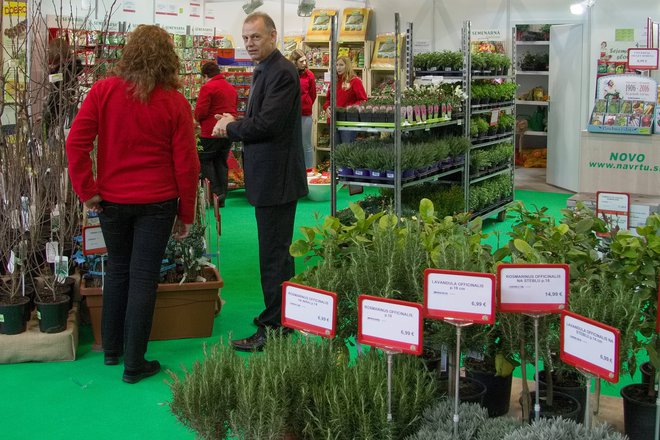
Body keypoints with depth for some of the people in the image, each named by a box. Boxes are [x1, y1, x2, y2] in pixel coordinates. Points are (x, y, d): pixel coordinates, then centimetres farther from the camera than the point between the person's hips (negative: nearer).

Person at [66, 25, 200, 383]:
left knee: (117, 270, 20)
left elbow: (75, 142, -10)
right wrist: (186, 214, 3)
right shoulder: (175, 103, -8)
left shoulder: (103, 91, -6)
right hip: (156, 202, -2)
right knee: (143, 278, 5)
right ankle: (134, 364, 12)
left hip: (111, 200, 2)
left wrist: (86, 190, -2)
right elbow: (186, 164, -6)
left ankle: (111, 349, 31)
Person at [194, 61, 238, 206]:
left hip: (211, 133, -7)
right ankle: (222, 198, 11)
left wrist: (198, 118, 5)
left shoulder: (207, 87, -11)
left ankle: (216, 192, -7)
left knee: (205, 161, 5)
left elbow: (200, 112, -15)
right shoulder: (231, 88, 15)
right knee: (221, 162, 12)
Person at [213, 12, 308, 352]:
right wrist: (235, 124, 4)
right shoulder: (264, 71, 16)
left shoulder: (282, 72, -16)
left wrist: (231, 128, -10)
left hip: (276, 179, -11)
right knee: (279, 251, 19)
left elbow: (267, 123, -24)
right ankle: (282, 316, 31)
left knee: (273, 256, -4)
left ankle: (273, 329, 3)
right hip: (269, 179, 11)